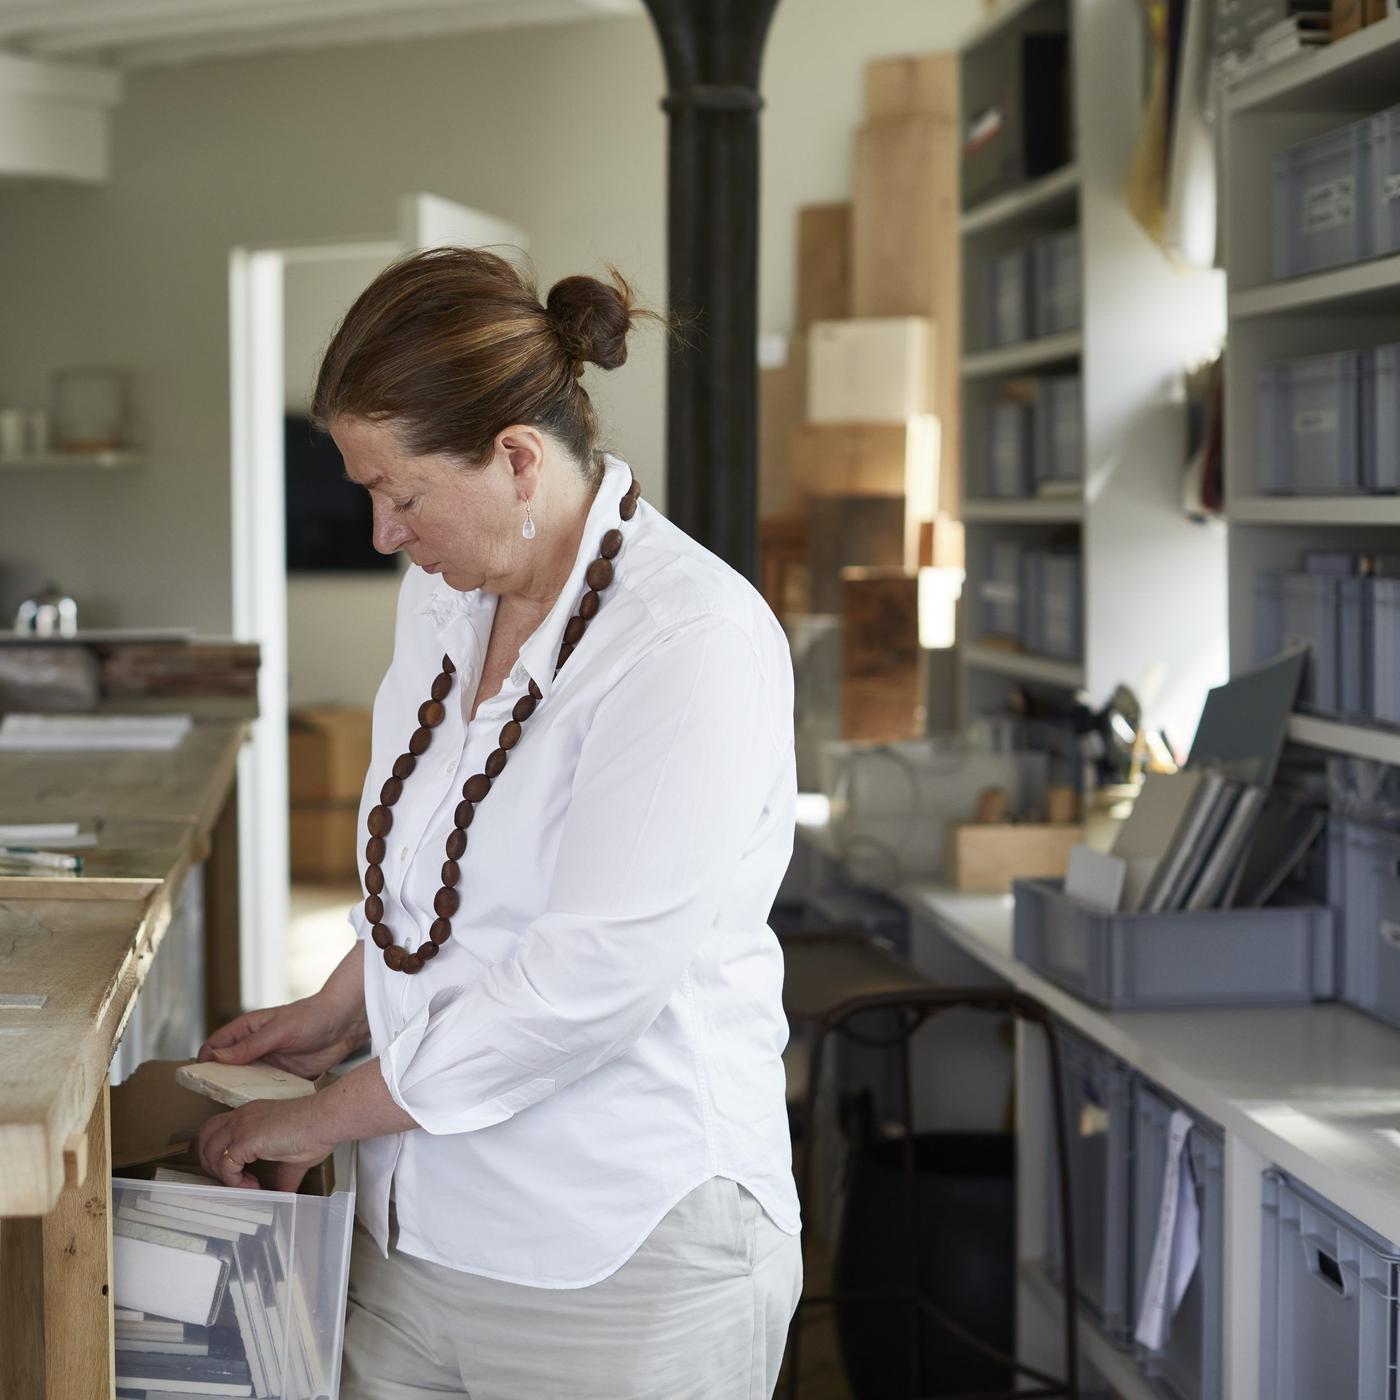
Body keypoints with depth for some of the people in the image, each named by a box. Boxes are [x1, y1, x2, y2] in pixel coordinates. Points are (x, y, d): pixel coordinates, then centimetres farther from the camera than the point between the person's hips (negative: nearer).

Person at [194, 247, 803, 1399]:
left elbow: (584, 983, -22)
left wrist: (324, 1119, -13)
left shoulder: (695, 643, -20)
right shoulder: (445, 596, 7)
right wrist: (334, 1017, 14)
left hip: (622, 1270, -7)